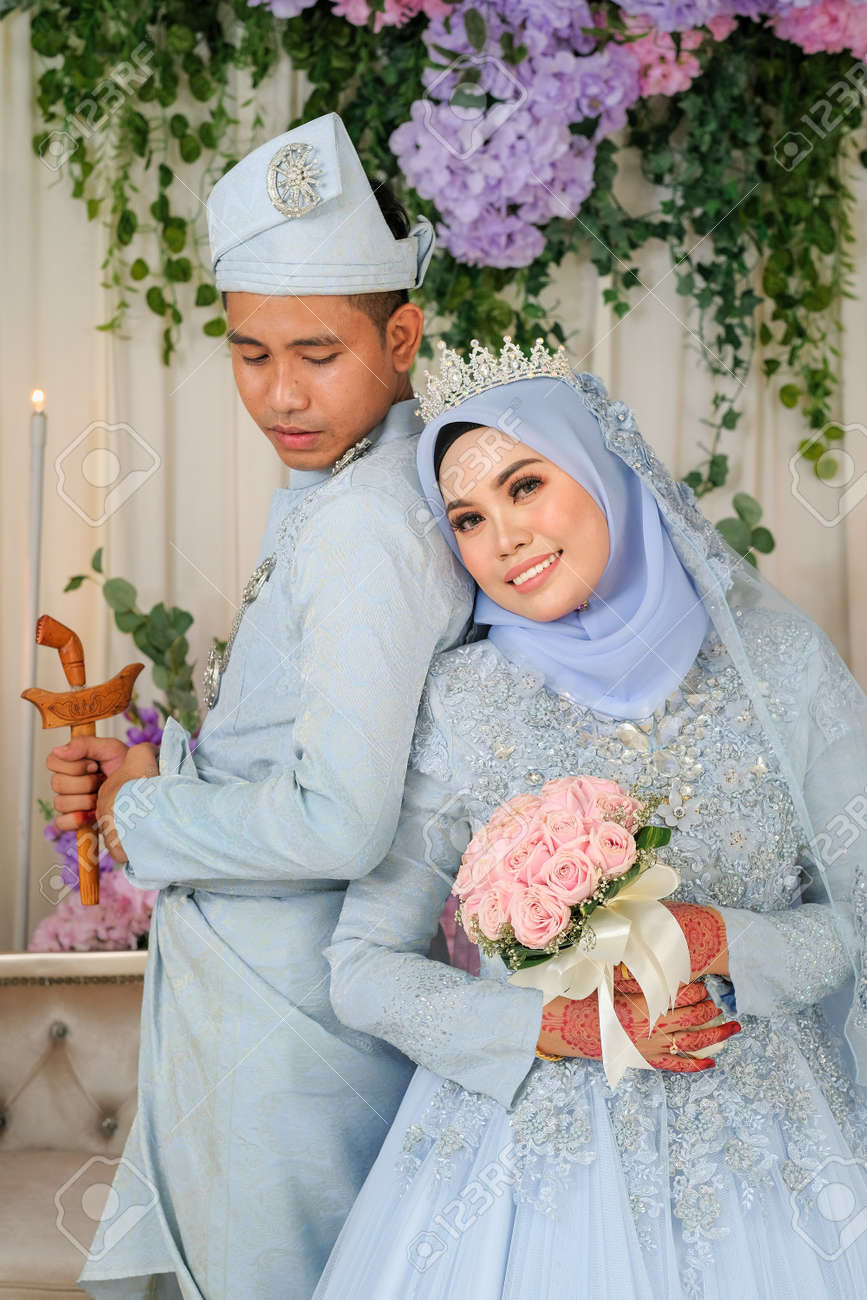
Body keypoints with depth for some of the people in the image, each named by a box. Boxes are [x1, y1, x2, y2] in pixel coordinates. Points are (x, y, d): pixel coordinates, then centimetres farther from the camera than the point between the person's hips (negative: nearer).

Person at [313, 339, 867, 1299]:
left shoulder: (775, 659, -3)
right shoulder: (461, 703, -5)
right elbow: (362, 968, -2)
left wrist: (718, 941, -16)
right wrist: (556, 1028, -15)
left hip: (759, 1139, 1)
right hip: (531, 1139, -1)